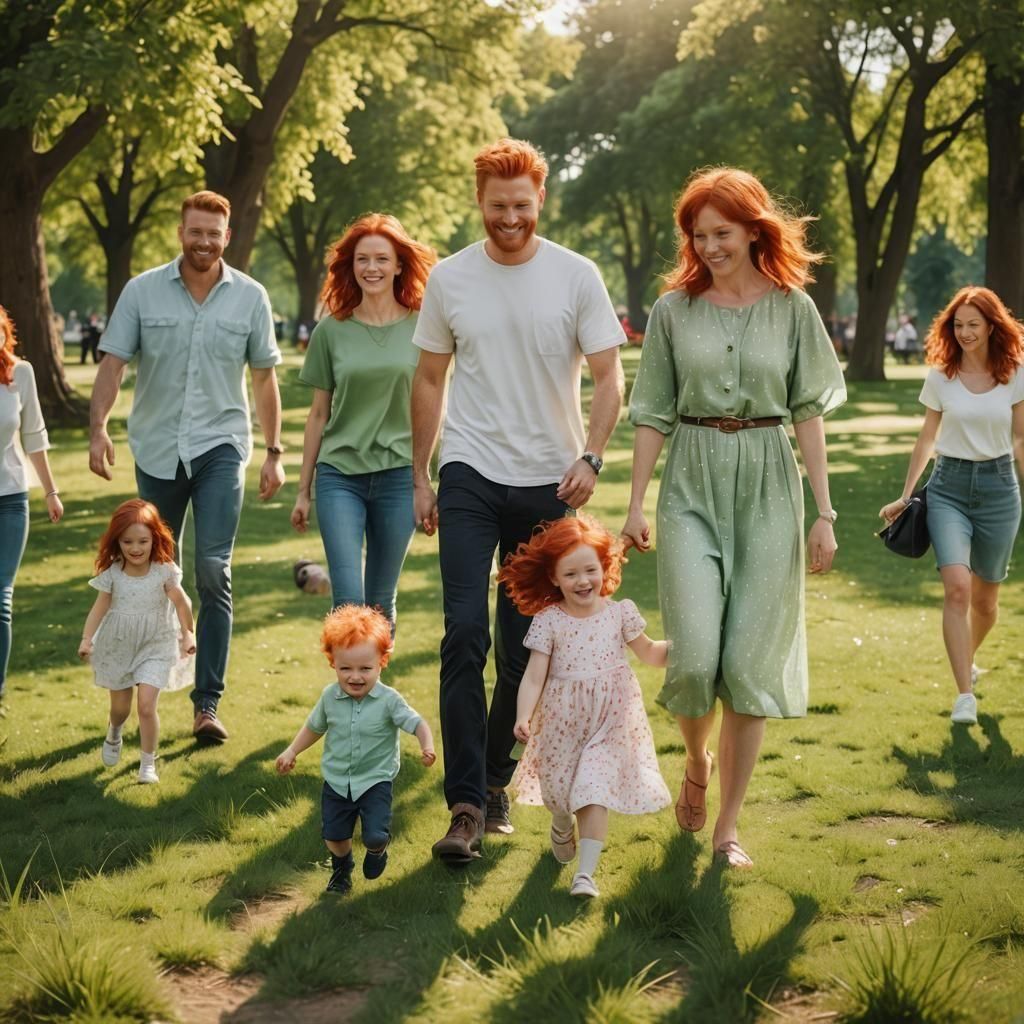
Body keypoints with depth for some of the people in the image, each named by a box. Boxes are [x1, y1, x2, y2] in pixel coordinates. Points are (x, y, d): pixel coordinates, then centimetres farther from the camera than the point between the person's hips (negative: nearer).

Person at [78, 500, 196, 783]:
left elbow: (182, 603, -8)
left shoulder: (164, 571, -14)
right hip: (118, 646, 2)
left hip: (155, 646, -2)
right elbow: (99, 608, -8)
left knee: (146, 704, -14)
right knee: (120, 707, 15)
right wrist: (86, 639, -16)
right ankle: (113, 736, 52)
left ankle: (148, 764, 2)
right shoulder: (112, 573, -10)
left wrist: (188, 634, -9)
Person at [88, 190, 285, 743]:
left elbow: (264, 378, 7)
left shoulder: (250, 297, 1)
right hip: (157, 449, 1)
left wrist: (273, 453, 6)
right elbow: (112, 364, -2)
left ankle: (207, 703, -7)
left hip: (220, 447, -1)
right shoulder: (142, 292, 0)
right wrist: (97, 428, -16)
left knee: (213, 573, -11)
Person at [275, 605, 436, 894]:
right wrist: (291, 751, 11)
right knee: (334, 835, 11)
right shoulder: (330, 697, -7)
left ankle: (377, 849, 25)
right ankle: (341, 869, 44)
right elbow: (314, 726, 10)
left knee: (375, 835, -14)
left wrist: (427, 747, -39)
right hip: (337, 781, 3)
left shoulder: (389, 700, -18)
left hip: (375, 781, -3)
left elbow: (417, 724, -21)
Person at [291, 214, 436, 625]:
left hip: (398, 474, 0)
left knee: (381, 603, 8)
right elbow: (318, 414, 10)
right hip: (339, 475, 0)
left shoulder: (420, 328, 3)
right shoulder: (332, 330, 5)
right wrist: (303, 490, 9)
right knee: (348, 601, -10)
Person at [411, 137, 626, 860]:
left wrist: (591, 457, -15)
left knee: (524, 647, 8)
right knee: (465, 634, -11)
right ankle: (467, 805, -9)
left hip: (548, 483, 0)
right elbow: (429, 380, 10)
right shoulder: (450, 278, 2)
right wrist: (419, 476, 7)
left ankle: (496, 779, 25)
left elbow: (609, 376, -1)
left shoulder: (576, 277, -2)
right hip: (471, 476, 0)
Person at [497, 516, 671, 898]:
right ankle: (562, 828, 50)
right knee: (560, 787, 13)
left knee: (595, 789, -10)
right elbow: (534, 676, -13)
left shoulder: (619, 613, -3)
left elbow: (649, 652, 14)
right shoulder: (548, 621, -9)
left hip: (610, 719, 0)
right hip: (562, 719, 0)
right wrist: (523, 716, -26)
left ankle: (586, 872, -9)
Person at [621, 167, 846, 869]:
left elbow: (809, 413, 4)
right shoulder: (675, 309, 4)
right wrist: (636, 505, 1)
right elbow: (653, 414, 6)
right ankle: (696, 761, 23)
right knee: (695, 654, -11)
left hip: (768, 492, 0)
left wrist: (824, 513, 0)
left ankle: (728, 825, 12)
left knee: (751, 664, 0)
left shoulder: (793, 308, 3)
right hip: (692, 488, 0)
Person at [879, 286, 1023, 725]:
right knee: (956, 587, -19)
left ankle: (966, 659, 41)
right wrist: (905, 496, 11)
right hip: (949, 486, -1)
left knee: (985, 598, 11)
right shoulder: (940, 376, 0)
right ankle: (965, 695, -17)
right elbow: (927, 438, 9)